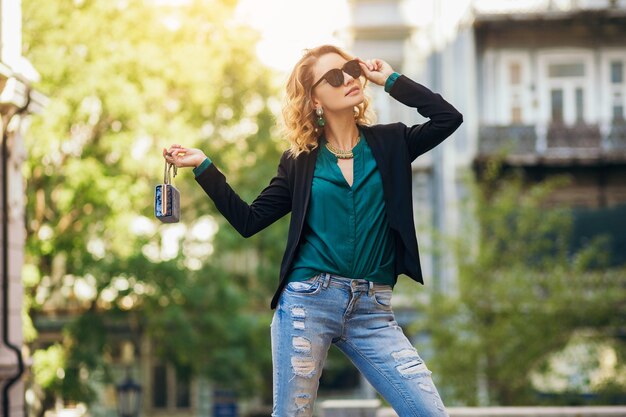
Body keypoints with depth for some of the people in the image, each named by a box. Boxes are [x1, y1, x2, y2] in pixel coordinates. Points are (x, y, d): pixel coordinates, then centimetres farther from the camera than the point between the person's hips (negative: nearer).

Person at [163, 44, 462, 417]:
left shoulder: (388, 143, 9)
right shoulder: (300, 160, 7)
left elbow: (449, 117, -4)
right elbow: (249, 220, 8)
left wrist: (391, 79, 1)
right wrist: (203, 166, 3)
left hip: (372, 309, 1)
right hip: (308, 301, -1)